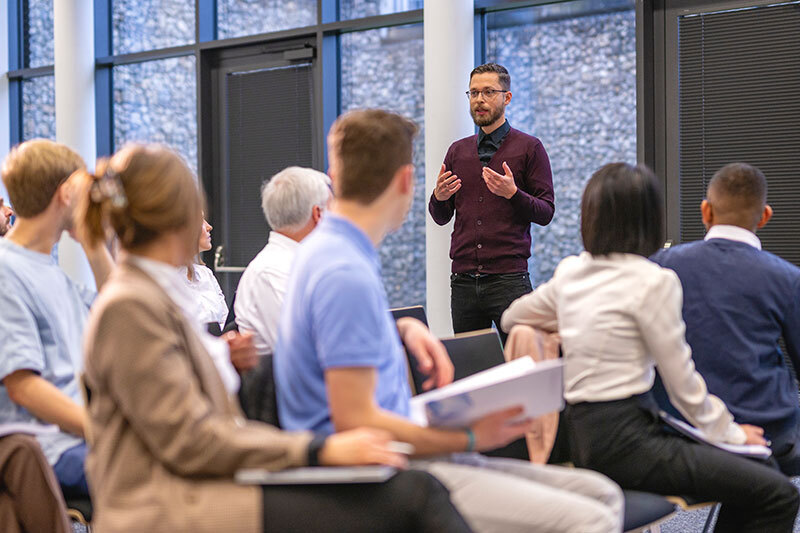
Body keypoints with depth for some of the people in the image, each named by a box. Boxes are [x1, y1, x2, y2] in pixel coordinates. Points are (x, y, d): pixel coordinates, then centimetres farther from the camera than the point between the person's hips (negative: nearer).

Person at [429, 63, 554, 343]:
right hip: (463, 281, 4)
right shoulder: (458, 151, 15)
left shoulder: (529, 148, 3)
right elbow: (440, 217, 17)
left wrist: (512, 194, -18)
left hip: (509, 279, -4)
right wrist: (439, 197, -4)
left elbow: (546, 213, -1)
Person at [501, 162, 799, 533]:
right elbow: (681, 381, -9)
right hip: (623, 441, -9)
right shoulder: (653, 281, -12)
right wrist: (729, 431, 6)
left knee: (747, 476, 16)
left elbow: (512, 317, 26)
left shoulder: (569, 272, 9)